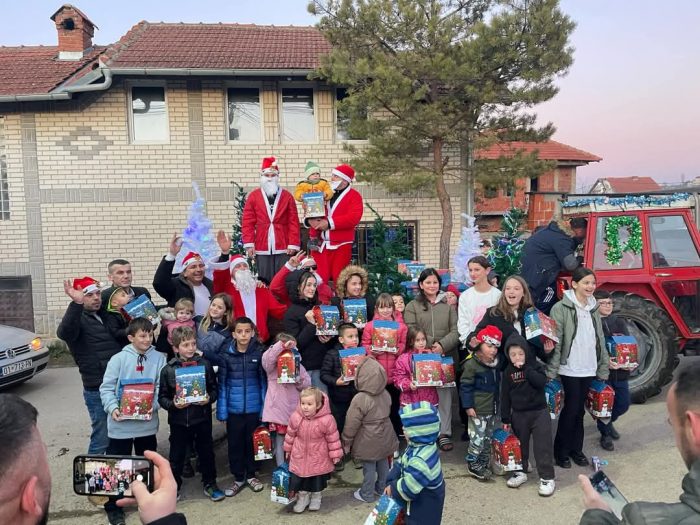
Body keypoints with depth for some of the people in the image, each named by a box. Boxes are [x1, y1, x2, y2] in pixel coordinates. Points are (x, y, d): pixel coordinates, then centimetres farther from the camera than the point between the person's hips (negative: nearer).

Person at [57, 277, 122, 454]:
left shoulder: (106, 315, 12)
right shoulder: (78, 319, -8)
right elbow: (64, 332, -32)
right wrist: (76, 303, -45)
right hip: (97, 391, -7)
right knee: (101, 439, -1)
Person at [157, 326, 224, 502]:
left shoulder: (205, 365, -4)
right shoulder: (168, 370, -5)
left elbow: (214, 388, 4)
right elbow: (162, 396, -1)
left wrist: (209, 398, -15)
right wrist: (173, 404, -19)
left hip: (202, 418, 1)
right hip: (178, 420, -1)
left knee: (206, 452, 14)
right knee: (177, 455, 12)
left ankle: (210, 484, 32)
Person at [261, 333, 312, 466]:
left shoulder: (298, 365, 5)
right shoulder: (272, 367, -5)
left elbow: (307, 384, 5)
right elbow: (267, 357, -28)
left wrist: (298, 379, -16)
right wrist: (282, 345, -35)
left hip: (294, 409, 3)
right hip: (277, 408, -3)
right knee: (279, 439, 5)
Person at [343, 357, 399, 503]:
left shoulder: (360, 399, -27)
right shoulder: (385, 394, -9)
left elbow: (351, 424, -19)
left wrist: (346, 442, -6)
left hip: (368, 441, -6)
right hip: (384, 437, 6)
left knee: (369, 466, 9)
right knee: (383, 462, 21)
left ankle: (367, 494, 25)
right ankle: (382, 487, 39)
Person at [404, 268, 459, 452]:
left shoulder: (448, 304, 10)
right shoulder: (412, 306, 6)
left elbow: (455, 331, 3)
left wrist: (442, 345, -13)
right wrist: (430, 344, -13)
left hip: (446, 356, 1)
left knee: (445, 394, 2)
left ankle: (444, 433, 11)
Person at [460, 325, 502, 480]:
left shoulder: (495, 363, 7)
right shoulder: (471, 364, -17)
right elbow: (465, 386, -16)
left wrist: (498, 403, 20)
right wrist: (468, 406, -18)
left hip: (492, 408, 8)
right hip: (478, 409, -8)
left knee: (488, 438, 15)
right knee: (478, 438, -5)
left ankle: (483, 464, 28)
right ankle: (473, 465, 11)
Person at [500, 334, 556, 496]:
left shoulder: (535, 365, -5)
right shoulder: (508, 372, 0)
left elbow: (541, 382, -23)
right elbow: (505, 395, 2)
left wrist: (526, 368, -23)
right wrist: (505, 418, 1)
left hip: (539, 412, -3)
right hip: (518, 414, 3)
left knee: (542, 446, -2)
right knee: (520, 445, 15)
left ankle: (547, 477, 9)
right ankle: (521, 472, 31)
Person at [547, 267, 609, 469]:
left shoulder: (593, 308, 11)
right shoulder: (561, 308, -10)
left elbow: (600, 339, 16)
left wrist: (603, 367, 13)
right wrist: (551, 371, -17)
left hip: (589, 368, 6)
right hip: (570, 368, -6)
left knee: (579, 409, 14)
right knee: (571, 409, -1)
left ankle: (576, 449, 26)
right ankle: (561, 451, 13)